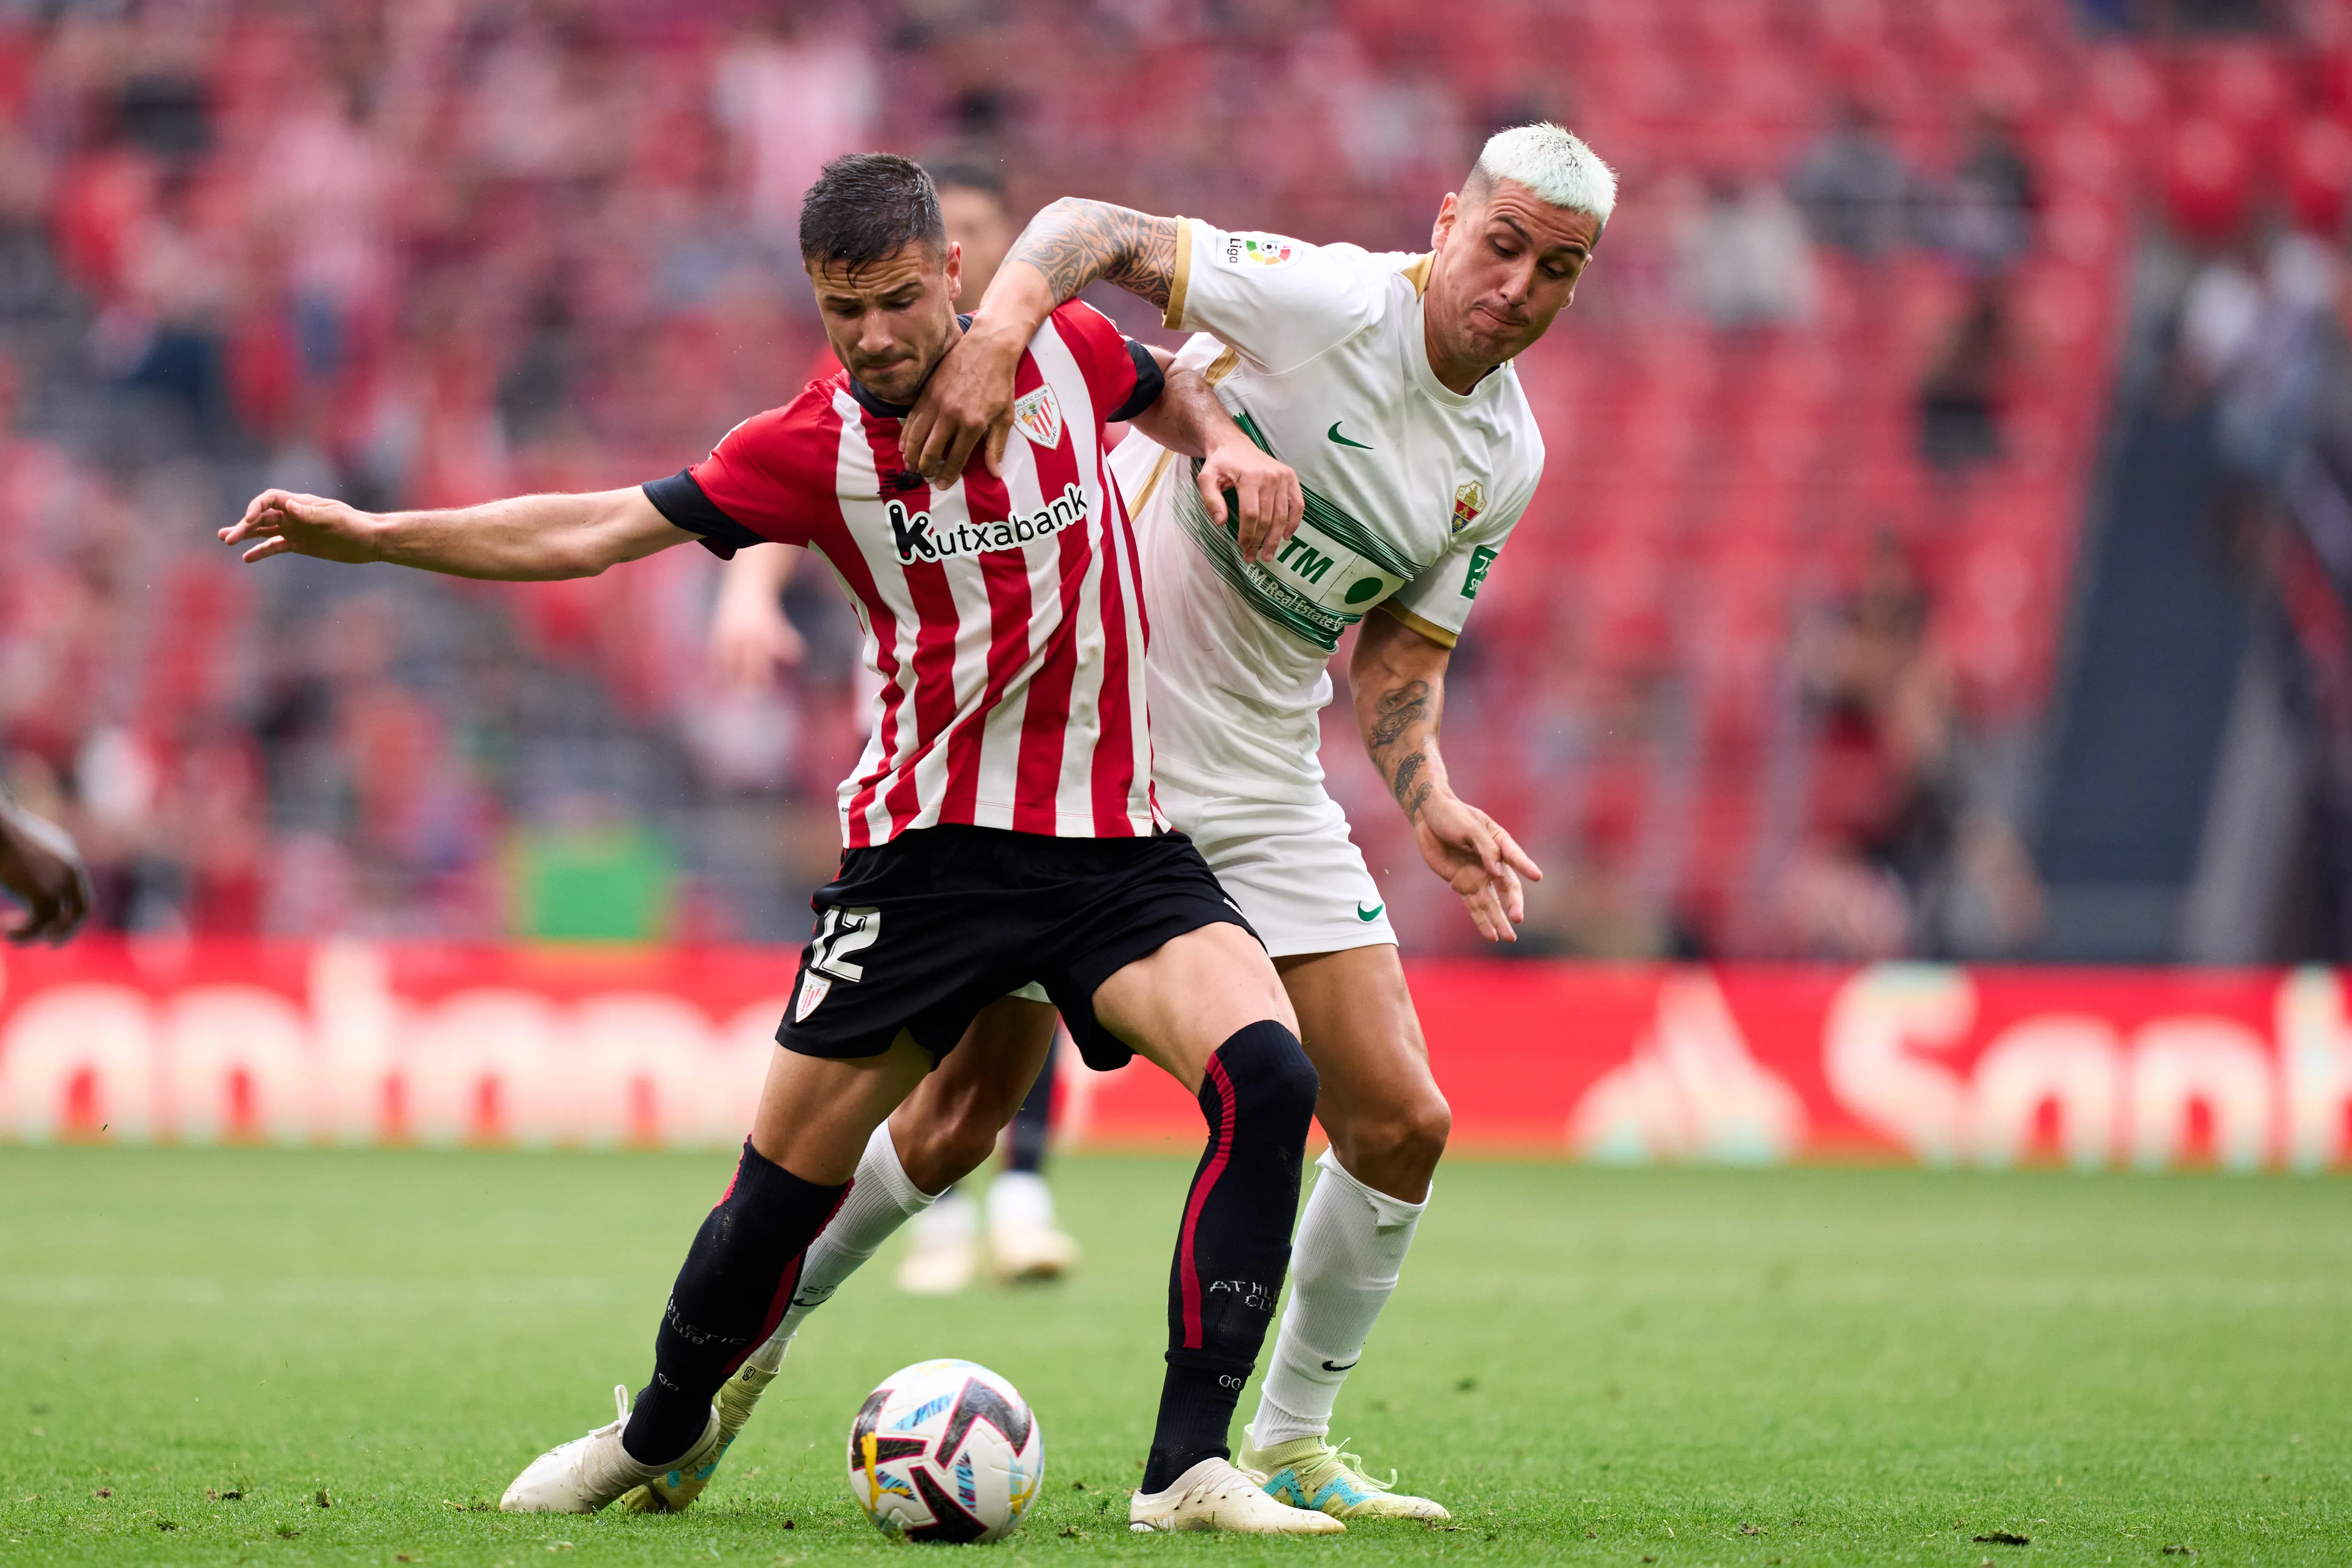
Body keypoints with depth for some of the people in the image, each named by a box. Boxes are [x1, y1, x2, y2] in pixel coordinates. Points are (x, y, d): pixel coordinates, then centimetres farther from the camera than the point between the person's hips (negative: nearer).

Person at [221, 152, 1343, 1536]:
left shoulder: (1067, 355, 0)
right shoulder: (813, 450, -6)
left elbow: (1166, 388, 24)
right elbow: (592, 535, -1)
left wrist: (1227, 444, 2)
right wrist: (369, 533, -7)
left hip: (1116, 844, 1)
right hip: (928, 844, -1)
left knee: (1269, 1077, -23)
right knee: (787, 1184, 3)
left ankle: (1190, 1469, -21)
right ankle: (664, 1432, 33)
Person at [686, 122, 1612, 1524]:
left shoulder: (1506, 459, 5)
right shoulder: (1327, 300, -15)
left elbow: (1397, 650, 13)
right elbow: (1095, 230, -18)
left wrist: (1430, 800, -4)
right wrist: (1002, 330, -37)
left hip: (1264, 791, 6)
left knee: (1402, 1128, -3)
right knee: (958, 1120, -4)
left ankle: (1289, 1448, 15)